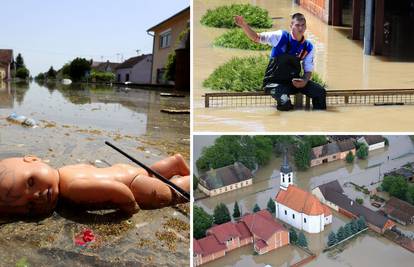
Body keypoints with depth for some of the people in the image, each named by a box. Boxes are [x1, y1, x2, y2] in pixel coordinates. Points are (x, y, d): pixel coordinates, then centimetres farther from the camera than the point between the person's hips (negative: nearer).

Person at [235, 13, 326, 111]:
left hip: (294, 81, 4)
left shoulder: (308, 47, 2)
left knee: (320, 92, -14)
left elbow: (308, 70, 8)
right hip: (274, 82, -4)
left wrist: (304, 81, -14)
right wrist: (244, 25, -27)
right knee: (285, 103, -31)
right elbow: (256, 38, -10)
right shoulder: (281, 37, -8)